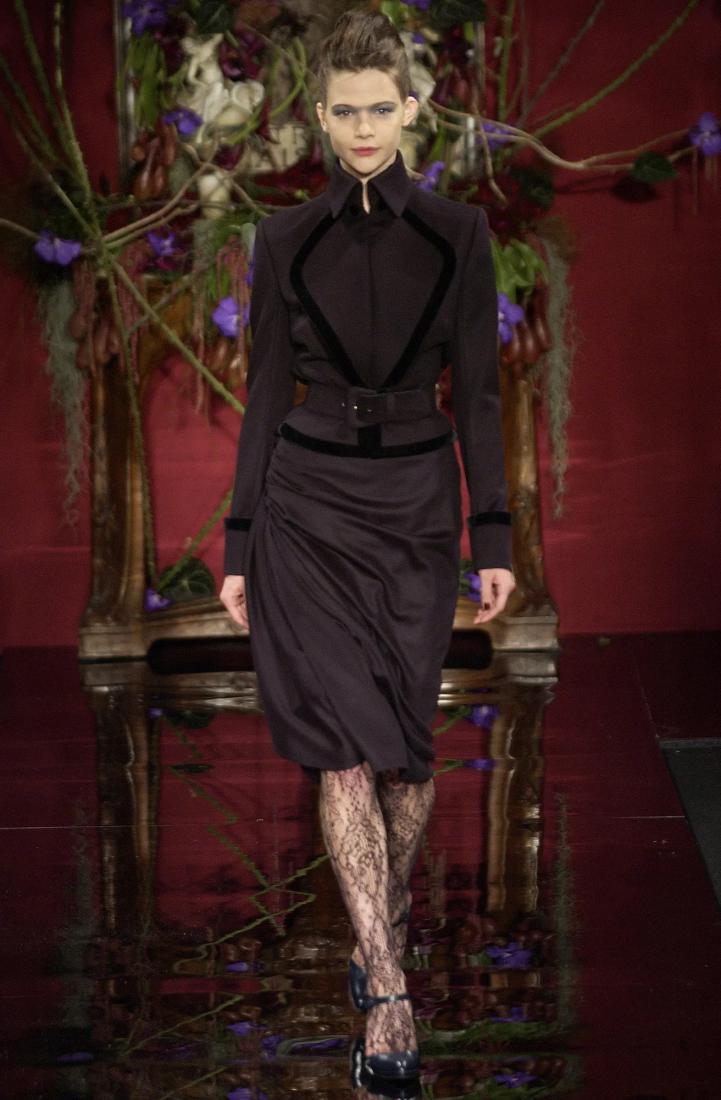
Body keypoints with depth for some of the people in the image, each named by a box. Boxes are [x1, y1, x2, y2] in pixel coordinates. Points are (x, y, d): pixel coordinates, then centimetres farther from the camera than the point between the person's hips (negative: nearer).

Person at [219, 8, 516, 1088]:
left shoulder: (456, 233, 1)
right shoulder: (288, 239, 2)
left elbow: (477, 392, 1)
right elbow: (266, 392, 4)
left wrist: (493, 537, -4)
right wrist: (240, 542, 2)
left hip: (415, 506, 0)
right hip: (309, 503, 0)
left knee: (406, 746, 5)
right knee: (345, 748, -8)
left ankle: (382, 927, 31)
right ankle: (387, 990, -9)